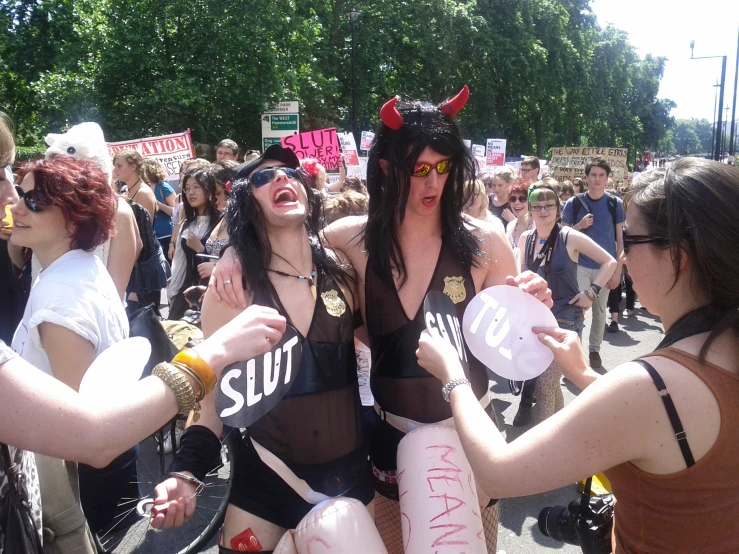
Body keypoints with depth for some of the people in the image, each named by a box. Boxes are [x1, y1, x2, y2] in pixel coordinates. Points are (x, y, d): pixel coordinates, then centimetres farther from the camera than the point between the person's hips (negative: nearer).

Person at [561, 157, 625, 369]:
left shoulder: (615, 204, 0)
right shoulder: (574, 203, -2)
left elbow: (620, 239, 2)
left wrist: (618, 270, -2)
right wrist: (579, 226, -17)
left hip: (605, 266, 1)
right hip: (580, 265, -1)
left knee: (600, 311, 12)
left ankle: (594, 350, 27)